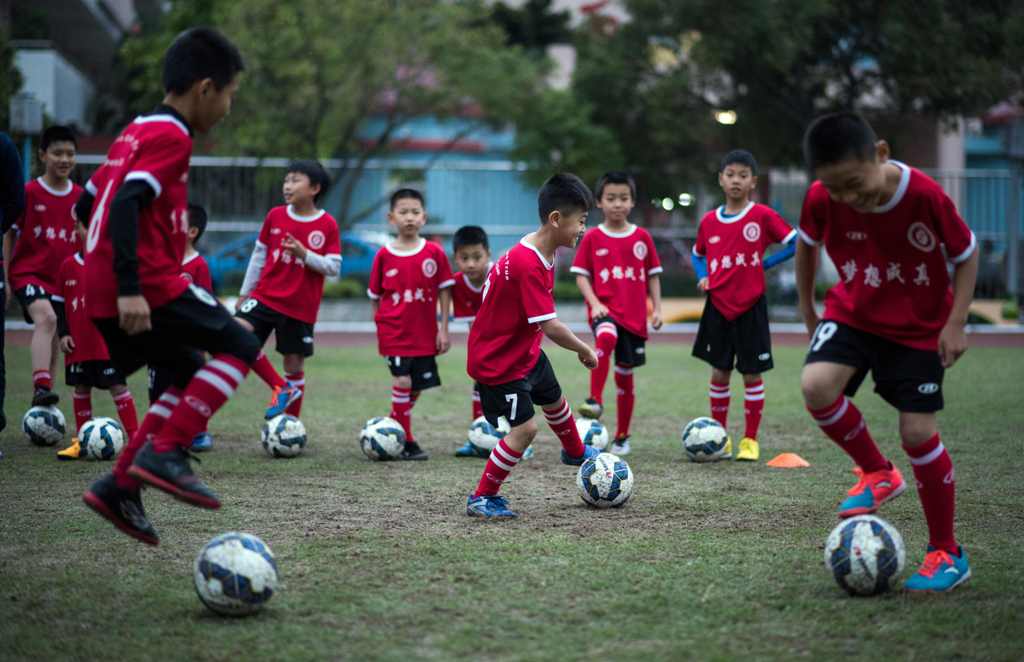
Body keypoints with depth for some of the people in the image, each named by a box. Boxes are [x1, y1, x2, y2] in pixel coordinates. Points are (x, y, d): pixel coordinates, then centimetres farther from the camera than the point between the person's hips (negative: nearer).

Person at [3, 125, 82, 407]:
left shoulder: (81, 198, 4)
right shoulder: (28, 193, -7)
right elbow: (10, 235, 0)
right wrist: (5, 276, -4)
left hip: (64, 279, 5)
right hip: (28, 272, -5)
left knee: (53, 341, 10)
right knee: (46, 318, -31)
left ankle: (42, 412, 21)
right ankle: (41, 387, -41)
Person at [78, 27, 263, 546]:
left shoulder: (134, 133, 19)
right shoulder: (172, 138, -9)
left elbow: (86, 205, 23)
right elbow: (126, 205, -22)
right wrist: (130, 287, -27)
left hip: (103, 294, 9)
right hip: (146, 287, -9)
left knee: (192, 379, 18)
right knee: (239, 347, 0)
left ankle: (121, 486, 8)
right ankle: (165, 453, -11)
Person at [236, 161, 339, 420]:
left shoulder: (327, 225, -6)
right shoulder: (275, 216, 3)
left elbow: (333, 267, -7)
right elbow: (259, 255, 11)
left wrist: (304, 254, -22)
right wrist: (245, 293, 13)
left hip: (300, 308, -2)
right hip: (265, 296, 2)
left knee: (294, 364, 3)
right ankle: (281, 388, -6)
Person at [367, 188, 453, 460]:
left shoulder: (434, 253, -2)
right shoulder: (383, 255, -2)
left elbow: (444, 292, 3)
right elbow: (375, 297, 6)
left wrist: (443, 329, 0)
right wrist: (379, 329, 5)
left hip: (424, 334, 2)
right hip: (394, 332, -2)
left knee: (416, 387, 7)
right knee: (402, 381, -12)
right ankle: (406, 442, -3)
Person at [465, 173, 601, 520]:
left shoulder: (543, 253, -3)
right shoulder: (527, 265, -34)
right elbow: (551, 327, -34)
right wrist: (585, 351, -20)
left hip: (526, 351, 10)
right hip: (498, 361, -10)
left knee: (555, 400, 28)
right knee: (525, 428, -12)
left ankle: (575, 453, 57)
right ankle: (481, 498, 1)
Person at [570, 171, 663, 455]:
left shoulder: (642, 237, 6)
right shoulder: (592, 238, 0)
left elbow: (652, 275, 12)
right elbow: (581, 275, 0)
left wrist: (657, 308, 5)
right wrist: (594, 303, -14)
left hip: (634, 314, 3)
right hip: (604, 310, -3)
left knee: (625, 374, 9)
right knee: (606, 337, -38)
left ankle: (622, 437, 21)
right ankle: (595, 400, -36)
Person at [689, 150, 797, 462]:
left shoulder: (763, 216, -6)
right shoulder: (709, 221, 5)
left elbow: (796, 243, -6)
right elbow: (697, 254, 21)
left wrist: (765, 263, -10)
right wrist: (702, 277, 3)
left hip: (751, 306, -3)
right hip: (718, 307, 3)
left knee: (752, 373, 1)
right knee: (719, 372, 7)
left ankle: (750, 440, 10)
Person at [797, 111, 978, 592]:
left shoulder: (925, 196, -27)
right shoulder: (821, 199, -19)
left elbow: (966, 254, -10)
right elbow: (806, 245, 5)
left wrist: (955, 324, -15)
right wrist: (806, 306, 11)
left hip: (919, 327, -2)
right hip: (853, 314, 3)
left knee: (917, 432, -8)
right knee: (816, 385, -25)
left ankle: (947, 554, 10)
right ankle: (877, 474, 3)